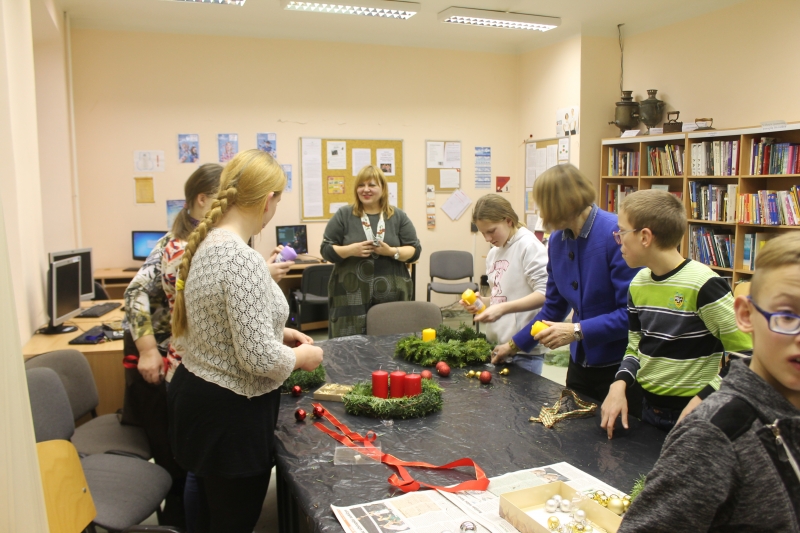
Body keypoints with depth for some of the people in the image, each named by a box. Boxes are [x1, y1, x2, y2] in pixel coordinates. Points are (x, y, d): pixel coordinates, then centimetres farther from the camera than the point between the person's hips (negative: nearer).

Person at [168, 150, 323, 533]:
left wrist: (278, 332, 13)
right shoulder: (244, 260, -27)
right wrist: (301, 356, -9)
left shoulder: (209, 242, 3)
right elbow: (260, 358, -28)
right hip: (229, 410, -9)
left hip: (197, 391, 9)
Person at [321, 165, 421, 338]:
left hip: (391, 296, 1)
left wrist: (391, 251, -12)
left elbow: (415, 250, 6)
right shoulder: (343, 215, 5)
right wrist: (350, 250, -14)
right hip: (352, 297, -1)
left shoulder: (398, 216, 8)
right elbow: (326, 249, 4)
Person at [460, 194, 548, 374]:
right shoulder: (493, 253, 12)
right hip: (496, 344, 7)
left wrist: (503, 308, -26)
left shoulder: (529, 246, -11)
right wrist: (482, 301, -1)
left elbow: (544, 293, -19)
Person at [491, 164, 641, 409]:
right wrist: (514, 345, 16)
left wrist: (578, 331, -23)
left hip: (620, 367, -6)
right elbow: (554, 307, 13)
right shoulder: (557, 240, 2)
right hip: (581, 363, 6)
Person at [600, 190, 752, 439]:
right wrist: (619, 385, -6)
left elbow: (748, 356, -16)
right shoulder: (638, 284, 1)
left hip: (691, 414, -6)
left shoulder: (702, 285, -20)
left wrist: (702, 401, -22)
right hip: (648, 408, 6)